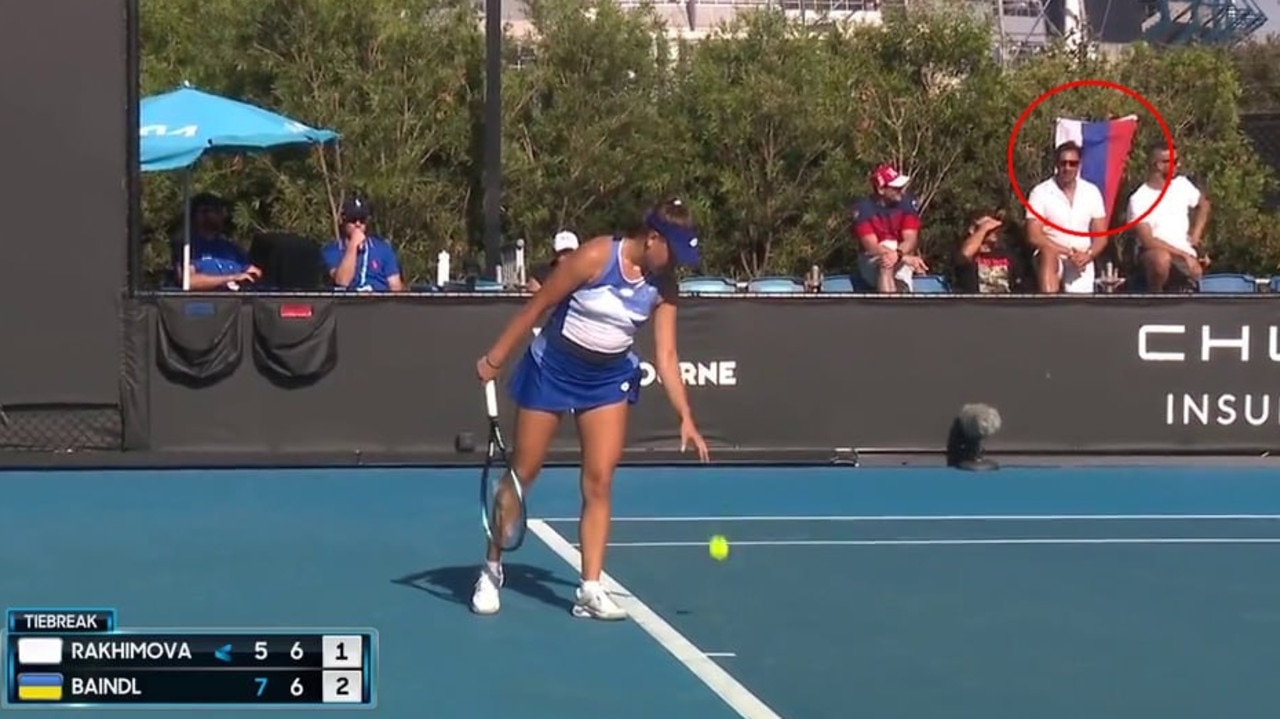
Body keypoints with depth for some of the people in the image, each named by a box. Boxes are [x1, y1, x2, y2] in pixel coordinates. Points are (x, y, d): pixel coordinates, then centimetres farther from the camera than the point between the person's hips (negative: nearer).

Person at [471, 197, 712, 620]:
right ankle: (492, 570, 21)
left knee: (599, 481, -6)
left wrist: (686, 418, -13)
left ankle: (590, 590, -4)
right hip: (553, 368, -3)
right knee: (522, 473, 5)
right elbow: (537, 306, -15)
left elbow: (666, 357, -6)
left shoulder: (662, 287, -8)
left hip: (609, 379, 3)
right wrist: (495, 358, -13)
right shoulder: (595, 258, -22)